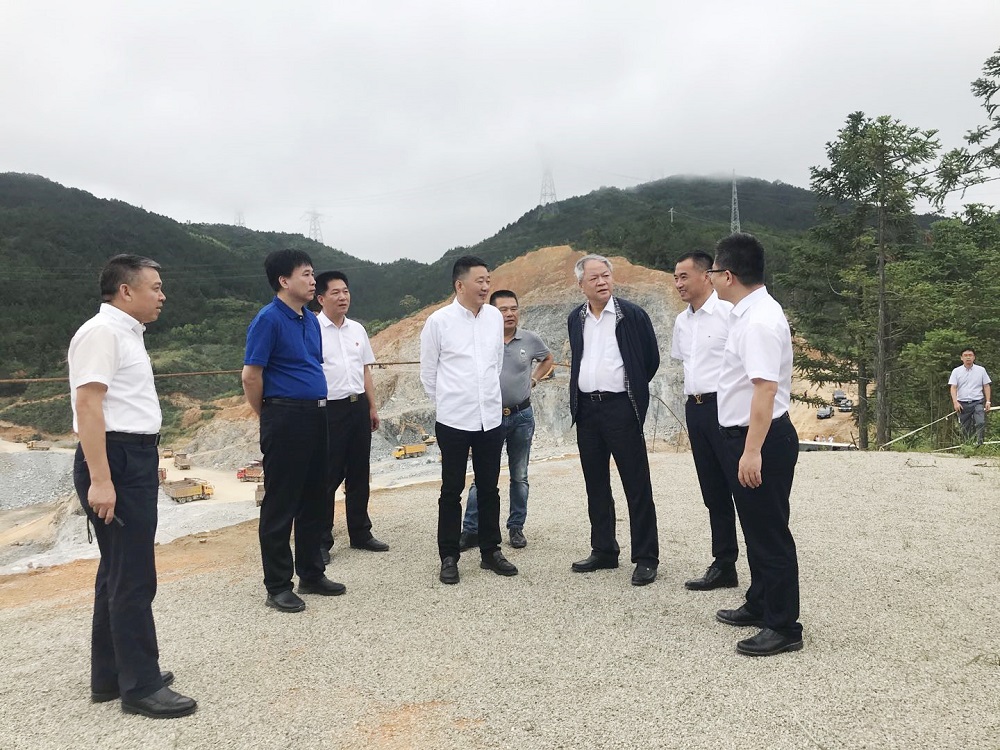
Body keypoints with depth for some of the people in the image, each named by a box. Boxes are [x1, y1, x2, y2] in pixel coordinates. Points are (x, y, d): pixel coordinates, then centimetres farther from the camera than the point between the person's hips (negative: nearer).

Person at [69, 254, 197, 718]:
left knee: (119, 572, 17)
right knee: (133, 578, -4)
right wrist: (100, 480, -27)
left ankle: (110, 676, 29)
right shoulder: (101, 332, -14)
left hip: (135, 459, 10)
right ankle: (141, 687, 7)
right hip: (115, 461, -10)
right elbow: (88, 405, -22)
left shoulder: (127, 333, 16)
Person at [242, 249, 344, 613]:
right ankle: (277, 586, 13)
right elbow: (251, 376, -13)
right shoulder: (268, 319, -12)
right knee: (280, 505, 2)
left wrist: (318, 407, 18)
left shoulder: (311, 320, 13)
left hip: (316, 416, 8)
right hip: (285, 419, -8)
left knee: (314, 501, 15)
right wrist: (269, 417, -1)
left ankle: (312, 574, 28)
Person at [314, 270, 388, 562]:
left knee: (359, 474, 14)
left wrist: (372, 407, 15)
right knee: (327, 478, 1)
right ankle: (321, 541, 14)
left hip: (359, 407, 6)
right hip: (328, 409, -6)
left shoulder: (357, 329, 11)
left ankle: (360, 533, 28)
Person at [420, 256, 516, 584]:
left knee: (489, 488, 12)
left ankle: (491, 551, 25)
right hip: (454, 420, -4)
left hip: (491, 418, 4)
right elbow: (428, 372, 1)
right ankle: (449, 557, 18)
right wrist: (446, 403, 8)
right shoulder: (439, 321, -8)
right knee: (452, 490, 7)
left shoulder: (495, 317, 3)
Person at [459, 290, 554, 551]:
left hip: (522, 416, 2)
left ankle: (516, 527, 23)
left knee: (519, 476, 11)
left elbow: (548, 358, 19)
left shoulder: (531, 340, -1)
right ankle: (471, 530, 8)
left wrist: (534, 379, 7)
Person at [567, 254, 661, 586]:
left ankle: (646, 558, 9)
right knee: (596, 485, 13)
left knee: (637, 485, 0)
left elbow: (651, 359, 2)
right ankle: (604, 550, 25)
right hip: (586, 409, 5)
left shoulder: (632, 314, -6)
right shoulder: (575, 319, 9)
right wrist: (581, 395, 15)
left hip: (621, 408, -5)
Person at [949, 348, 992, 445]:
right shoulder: (956, 371, 4)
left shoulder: (981, 370, 6)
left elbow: (986, 386, 8)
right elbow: (953, 387, -1)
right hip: (962, 404, 1)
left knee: (981, 423, -19)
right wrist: (955, 402, -12)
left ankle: (979, 443, -17)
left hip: (978, 402, 0)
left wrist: (988, 401, 1)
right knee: (965, 427, 5)